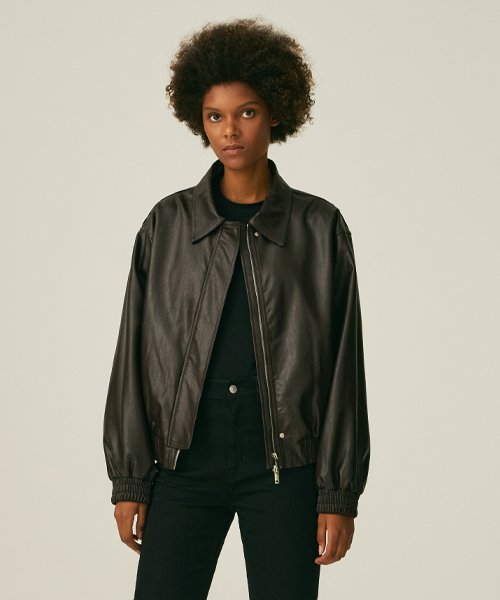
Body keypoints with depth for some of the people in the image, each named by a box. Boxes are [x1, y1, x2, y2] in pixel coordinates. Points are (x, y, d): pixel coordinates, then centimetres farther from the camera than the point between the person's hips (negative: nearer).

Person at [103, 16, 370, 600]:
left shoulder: (319, 227, 2)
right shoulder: (167, 224, 5)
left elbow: (343, 366, 1)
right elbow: (133, 356, 6)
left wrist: (339, 495, -2)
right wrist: (128, 480, 1)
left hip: (283, 464, -1)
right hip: (186, 459, 1)